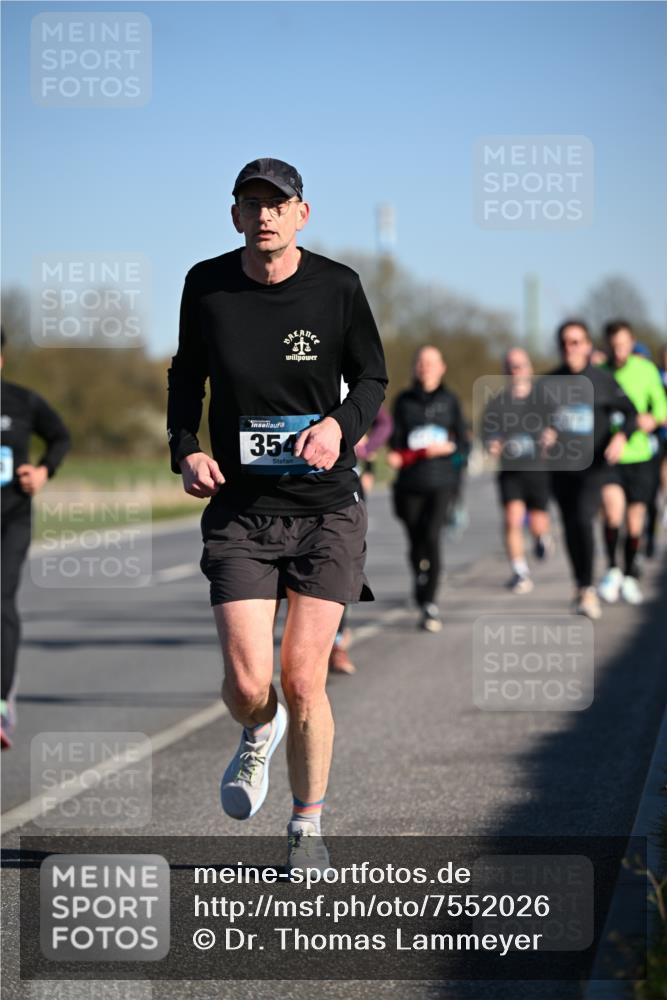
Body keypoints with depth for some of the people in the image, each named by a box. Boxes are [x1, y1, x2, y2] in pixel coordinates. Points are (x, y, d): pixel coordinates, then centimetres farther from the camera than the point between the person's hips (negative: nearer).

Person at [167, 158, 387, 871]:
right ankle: (259, 735, 30)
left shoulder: (337, 287, -3)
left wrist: (340, 424, -11)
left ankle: (308, 826, 17)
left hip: (326, 507, -1)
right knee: (246, 685, -9)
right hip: (239, 509, 1)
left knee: (302, 680, -5)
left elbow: (372, 377, 10)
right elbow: (186, 375, 16)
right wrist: (184, 450, 0)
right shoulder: (205, 286, 0)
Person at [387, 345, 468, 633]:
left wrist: (448, 447, -11)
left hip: (441, 482, -2)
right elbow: (396, 440, 8)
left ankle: (430, 604, -15)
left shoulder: (449, 400, 8)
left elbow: (463, 441, 9)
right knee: (415, 542, 6)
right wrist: (395, 455, -12)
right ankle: (422, 597, 29)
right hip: (410, 482, 2)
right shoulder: (404, 401, 9)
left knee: (431, 536, -17)